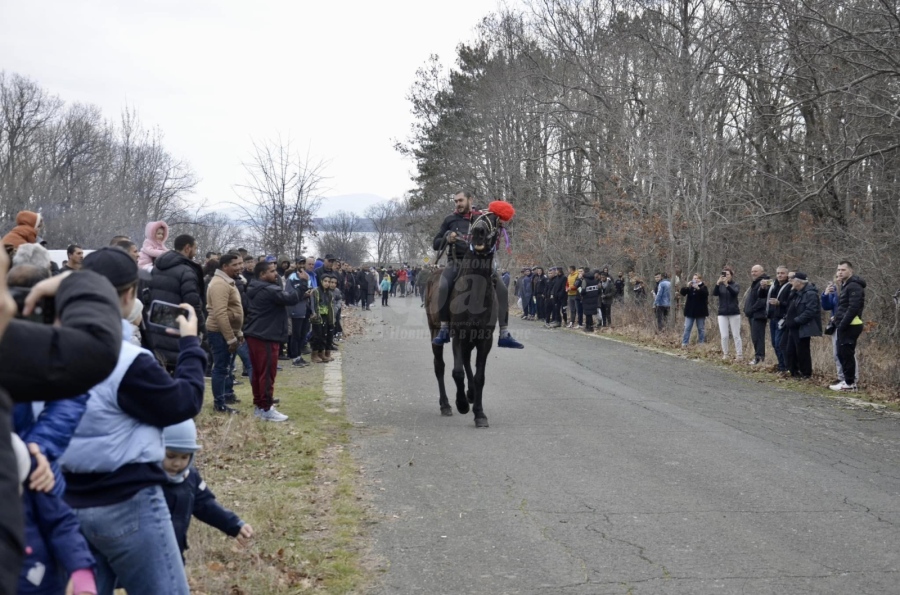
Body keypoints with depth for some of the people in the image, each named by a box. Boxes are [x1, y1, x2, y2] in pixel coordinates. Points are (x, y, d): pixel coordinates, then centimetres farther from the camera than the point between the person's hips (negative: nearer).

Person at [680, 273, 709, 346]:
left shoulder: (703, 287, -1)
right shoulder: (690, 287, 7)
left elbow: (706, 293, -21)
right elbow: (682, 292, -5)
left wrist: (698, 288, -32)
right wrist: (687, 287, -22)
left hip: (700, 312, -3)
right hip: (690, 311, 3)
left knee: (701, 329, 5)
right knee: (687, 328, 0)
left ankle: (701, 344, 11)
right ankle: (684, 343, 1)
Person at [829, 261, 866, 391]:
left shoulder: (854, 286, -14)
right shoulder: (846, 285, 18)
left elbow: (853, 308, -21)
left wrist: (842, 325, -21)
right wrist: (837, 320, 10)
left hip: (850, 326, -10)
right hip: (845, 326, 10)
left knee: (846, 353, -6)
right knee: (842, 353, 14)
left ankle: (850, 383, -1)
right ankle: (850, 379, 21)